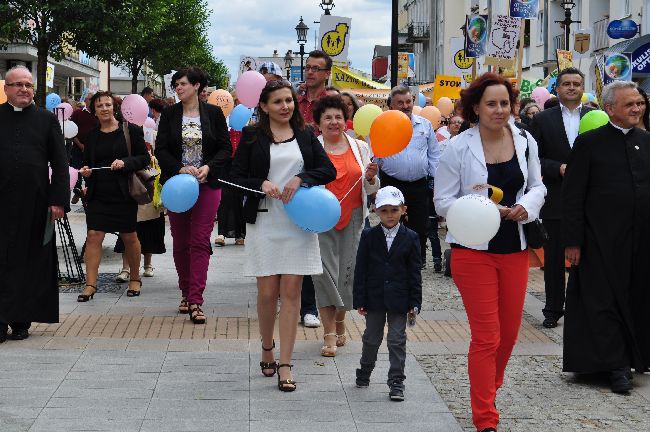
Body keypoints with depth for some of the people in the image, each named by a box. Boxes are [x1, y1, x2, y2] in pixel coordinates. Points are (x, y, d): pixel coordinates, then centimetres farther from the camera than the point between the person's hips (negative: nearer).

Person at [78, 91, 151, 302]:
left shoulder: (131, 130, -2)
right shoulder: (92, 136, 9)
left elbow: (145, 158, -2)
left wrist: (125, 163, -18)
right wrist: (85, 171, -4)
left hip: (124, 194, -2)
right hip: (98, 195, 3)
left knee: (129, 237, 8)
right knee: (93, 236, -7)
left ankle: (135, 279, 26)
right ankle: (90, 284, -4)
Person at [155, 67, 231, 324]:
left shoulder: (213, 113, 1)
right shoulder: (170, 114, 4)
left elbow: (226, 148, 1)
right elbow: (160, 149, 0)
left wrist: (208, 167, -16)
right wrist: (181, 169, -14)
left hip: (206, 185, -2)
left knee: (200, 242, -6)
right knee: (180, 242, 9)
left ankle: (195, 301, -7)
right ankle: (186, 293, 23)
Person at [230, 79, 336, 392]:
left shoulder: (305, 135, 9)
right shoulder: (252, 137, 3)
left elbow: (328, 170, 4)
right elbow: (236, 177, 2)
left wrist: (301, 178, -12)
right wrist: (261, 185, -15)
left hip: (298, 223, 1)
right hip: (264, 222, -1)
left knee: (291, 292, -2)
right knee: (267, 292, 1)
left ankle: (285, 365, 1)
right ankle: (267, 348, 28)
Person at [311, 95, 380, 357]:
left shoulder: (360, 148, 9)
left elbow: (371, 190, 13)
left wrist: (371, 178, -8)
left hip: (353, 217, 2)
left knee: (348, 271, 4)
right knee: (325, 272, -6)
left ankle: (340, 320, 28)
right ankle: (330, 333, 0)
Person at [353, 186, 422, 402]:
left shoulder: (411, 238, -2)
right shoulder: (369, 236, -1)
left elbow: (415, 272, 0)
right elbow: (361, 269, 0)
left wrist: (415, 302, -4)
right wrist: (360, 300, -4)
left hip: (399, 300, -1)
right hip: (374, 298, 1)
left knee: (397, 340, 1)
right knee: (372, 338, 14)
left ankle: (396, 382, 6)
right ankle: (364, 372, 33)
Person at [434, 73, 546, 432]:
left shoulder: (525, 142, 3)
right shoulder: (459, 147, -9)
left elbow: (537, 186, 13)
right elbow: (443, 201, -7)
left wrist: (526, 206, -9)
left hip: (515, 249, 5)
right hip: (474, 250, -4)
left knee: (509, 332, 14)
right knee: (487, 336, -5)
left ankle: (489, 386, 42)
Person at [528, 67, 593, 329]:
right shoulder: (542, 120, 4)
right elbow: (535, 159, 1)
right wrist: (559, 168, -13)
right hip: (555, 199, 0)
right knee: (554, 258, 6)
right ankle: (553, 310, 15)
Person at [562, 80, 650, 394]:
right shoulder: (589, 143, -5)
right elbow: (572, 195, -6)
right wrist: (572, 241, -11)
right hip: (602, 241, -4)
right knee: (605, 302, 1)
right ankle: (616, 367, 8)